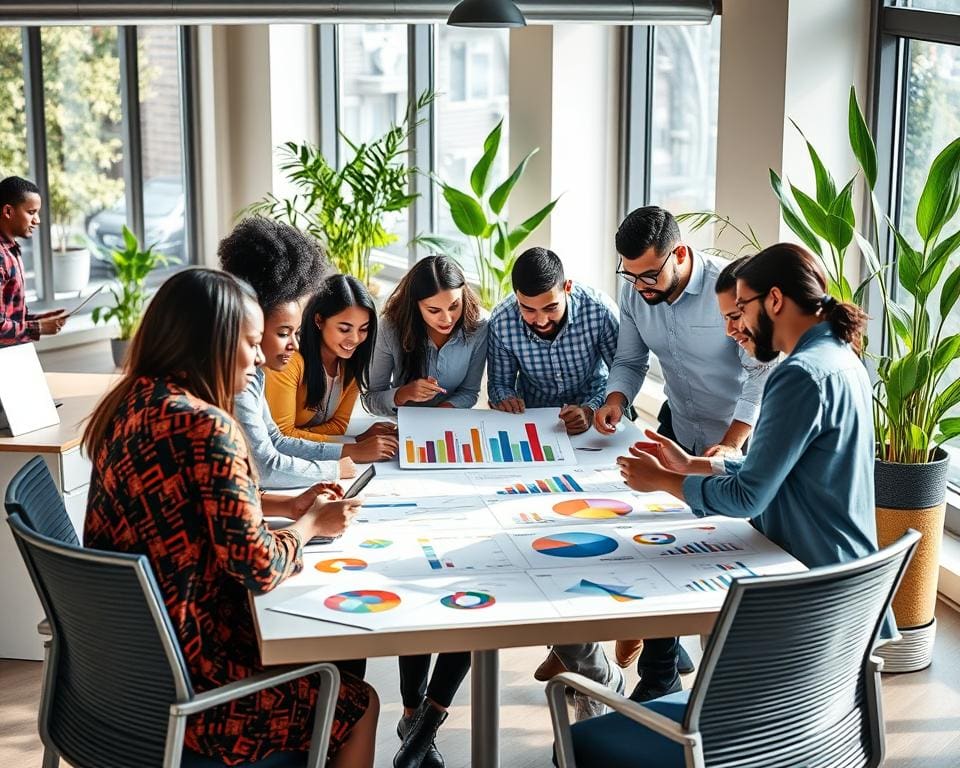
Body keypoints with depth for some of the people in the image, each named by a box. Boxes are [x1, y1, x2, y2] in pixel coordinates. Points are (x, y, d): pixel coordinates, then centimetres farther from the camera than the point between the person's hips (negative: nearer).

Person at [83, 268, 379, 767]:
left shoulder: (133, 401, 3)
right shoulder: (204, 425, -25)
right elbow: (259, 568, -22)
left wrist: (287, 505, 12)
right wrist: (312, 523, -3)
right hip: (173, 681, -9)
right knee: (358, 704, 11)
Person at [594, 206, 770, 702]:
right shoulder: (634, 289, -9)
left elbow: (762, 374, -23)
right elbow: (630, 360, 3)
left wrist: (731, 445, -31)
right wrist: (616, 398, -19)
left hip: (736, 436, -5)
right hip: (678, 425, 5)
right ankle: (660, 671, 14)